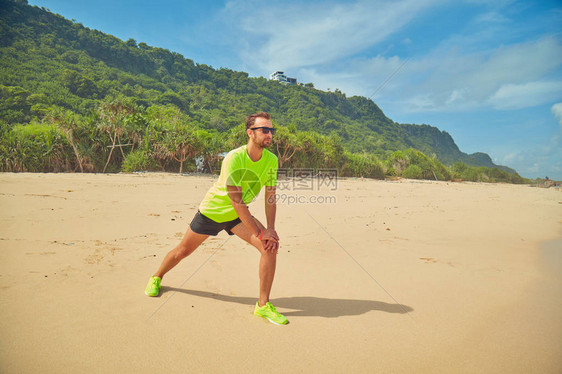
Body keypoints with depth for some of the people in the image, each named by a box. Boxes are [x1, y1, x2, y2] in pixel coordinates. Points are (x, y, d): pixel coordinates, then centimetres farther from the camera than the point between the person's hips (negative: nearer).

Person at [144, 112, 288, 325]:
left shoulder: (271, 160, -13)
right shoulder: (234, 158, -30)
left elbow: (270, 198, -5)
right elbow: (236, 202, -31)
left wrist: (270, 229, -17)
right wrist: (260, 233, -29)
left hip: (237, 216, 4)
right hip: (212, 210, -4)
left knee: (271, 247, -17)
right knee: (183, 250, 12)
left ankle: (263, 305, -4)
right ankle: (156, 278, 46)